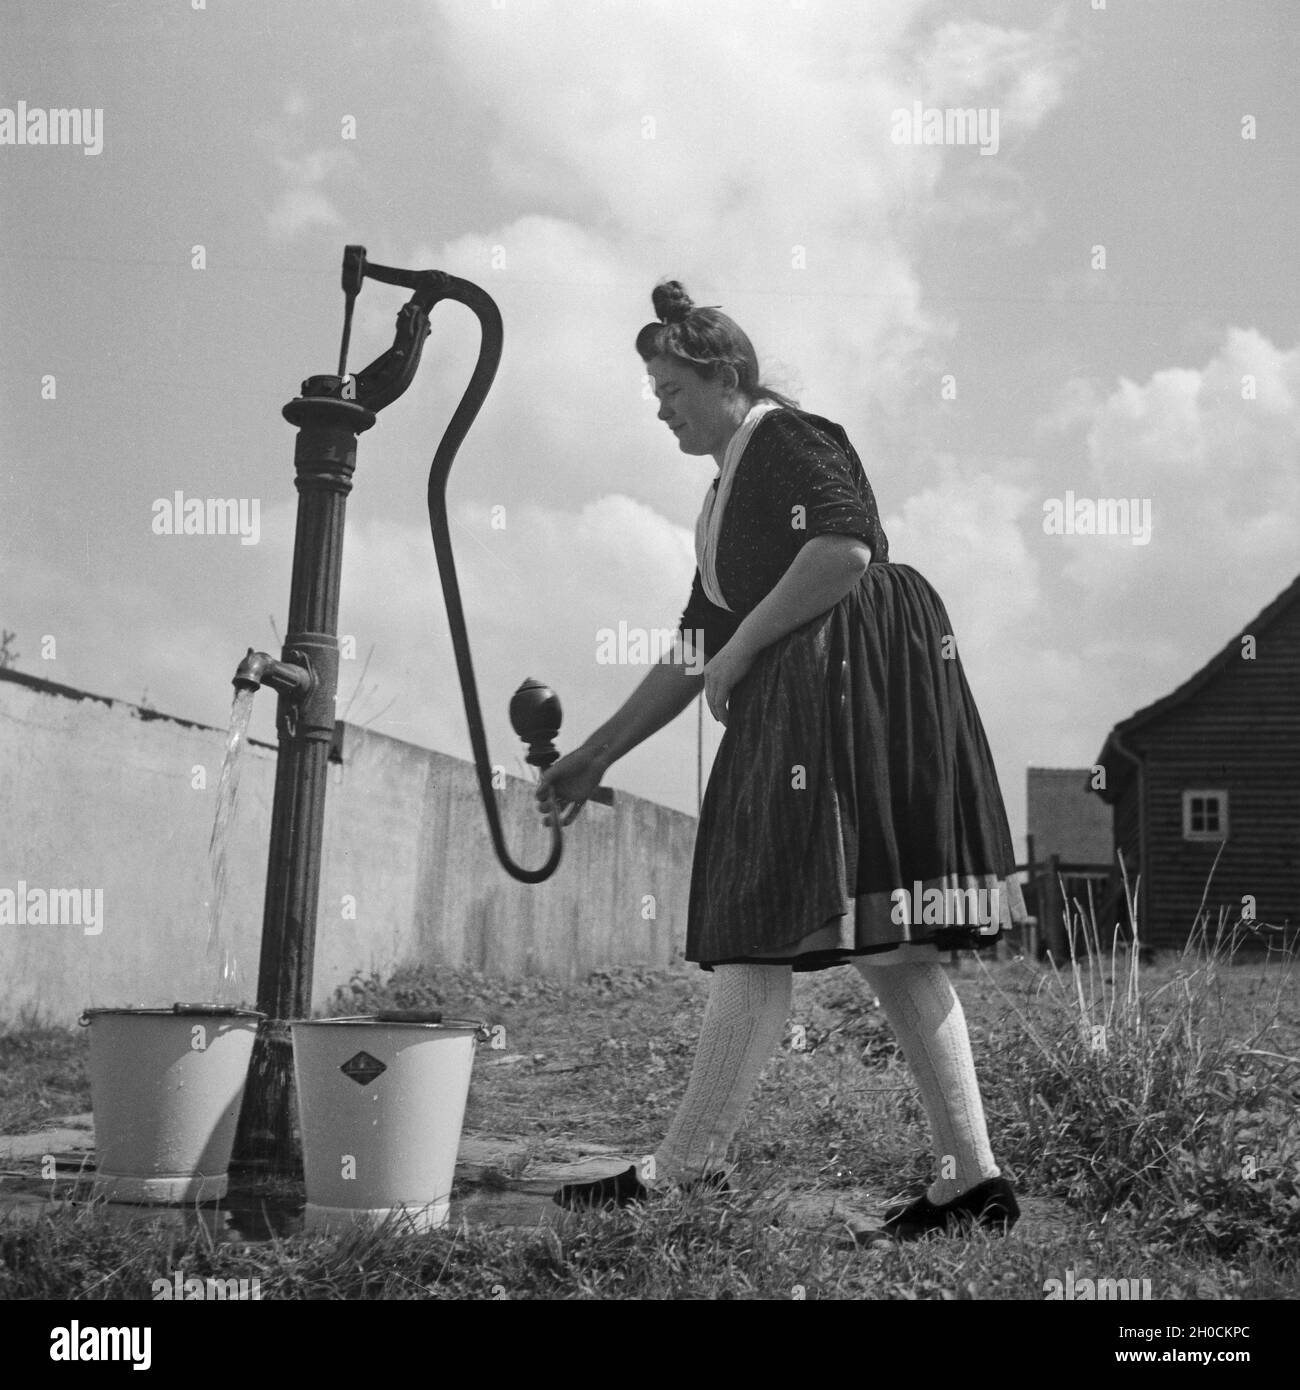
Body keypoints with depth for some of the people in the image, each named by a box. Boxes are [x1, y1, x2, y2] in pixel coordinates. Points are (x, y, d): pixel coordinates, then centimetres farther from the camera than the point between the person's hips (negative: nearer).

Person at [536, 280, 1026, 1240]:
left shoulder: (787, 437, 1)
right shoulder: (728, 492, 27)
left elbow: (848, 545, -19)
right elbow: (692, 658, 27)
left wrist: (741, 650, -13)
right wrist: (594, 757, 25)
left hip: (848, 681, -9)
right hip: (788, 703, 9)